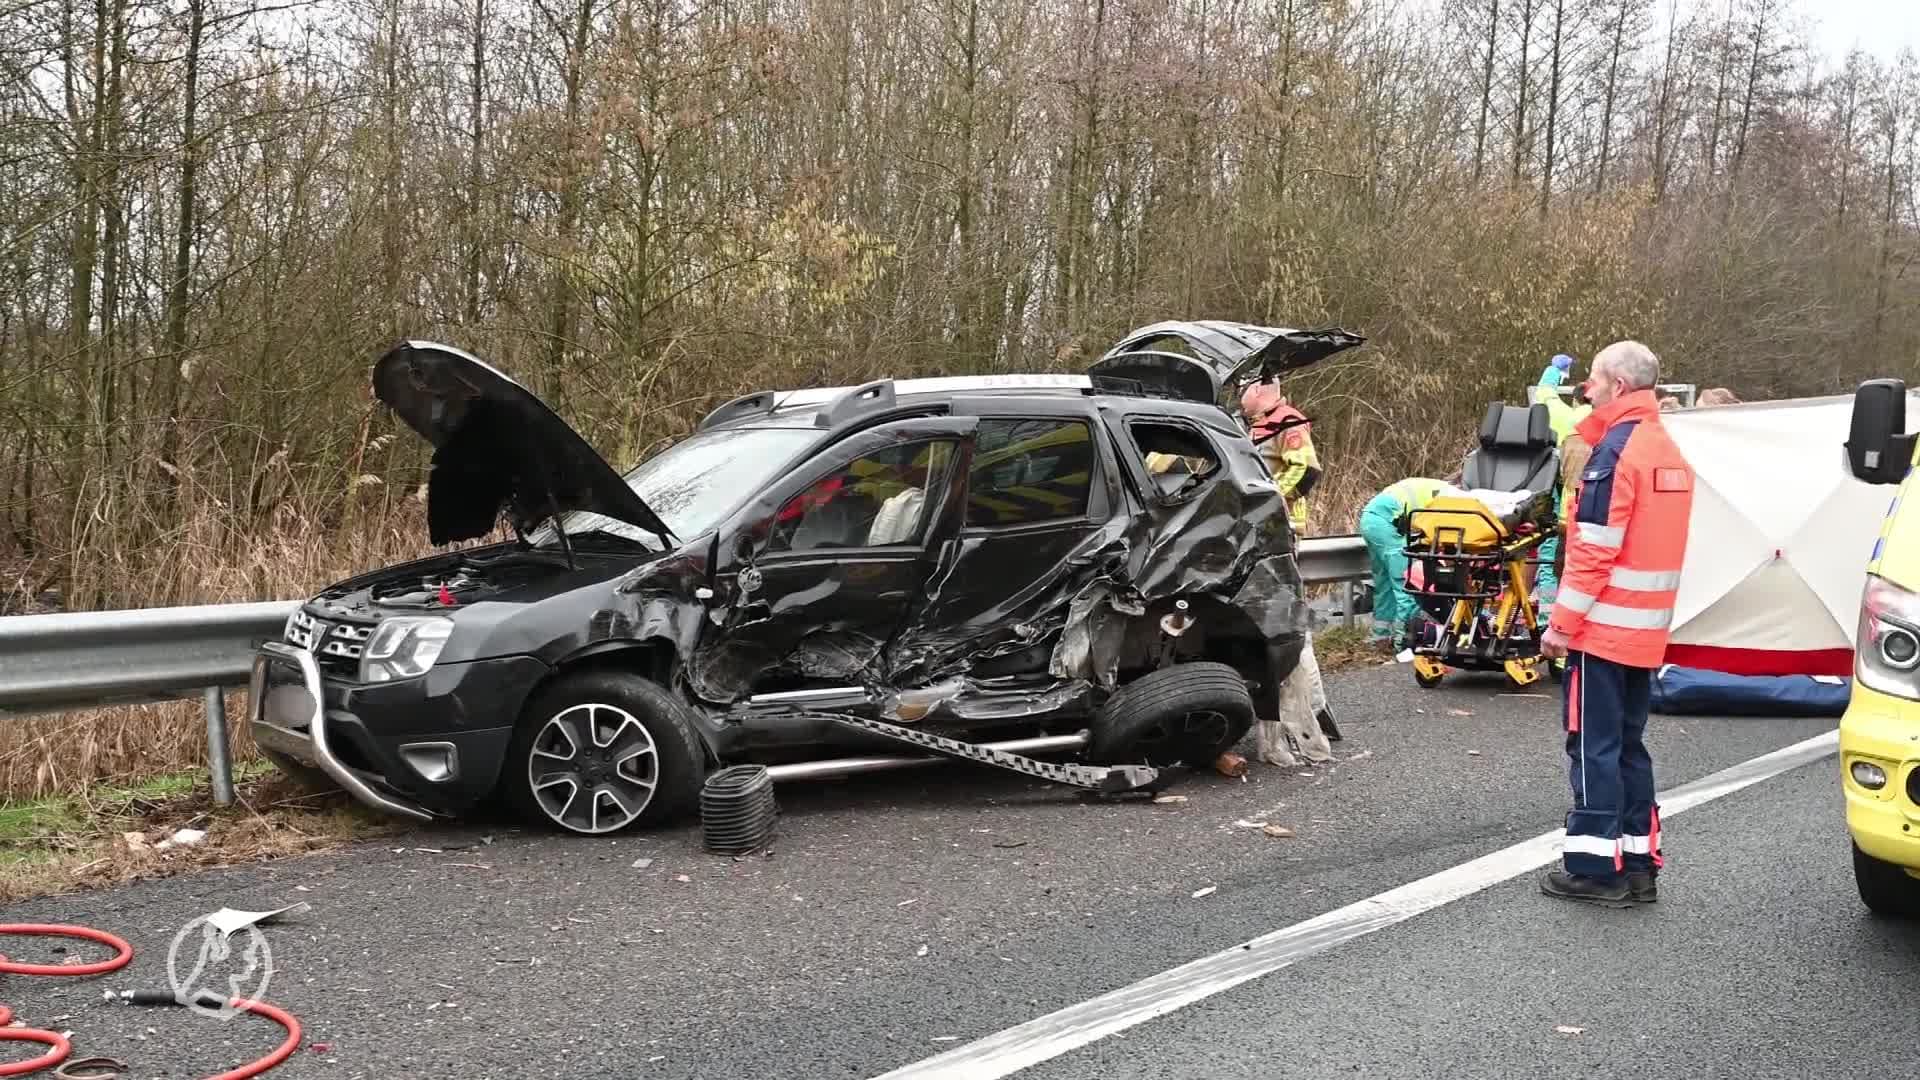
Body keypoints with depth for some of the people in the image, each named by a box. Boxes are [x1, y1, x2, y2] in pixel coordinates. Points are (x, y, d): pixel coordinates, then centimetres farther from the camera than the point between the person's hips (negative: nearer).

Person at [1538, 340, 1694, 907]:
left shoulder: (1616, 450, -15)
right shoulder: (1668, 450, 12)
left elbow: (1595, 547, -19)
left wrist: (1563, 623, -14)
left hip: (1604, 626, -8)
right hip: (1647, 629, 8)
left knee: (1593, 744, -2)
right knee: (1629, 743, 14)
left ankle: (1594, 866, 2)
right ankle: (1638, 861, 18)